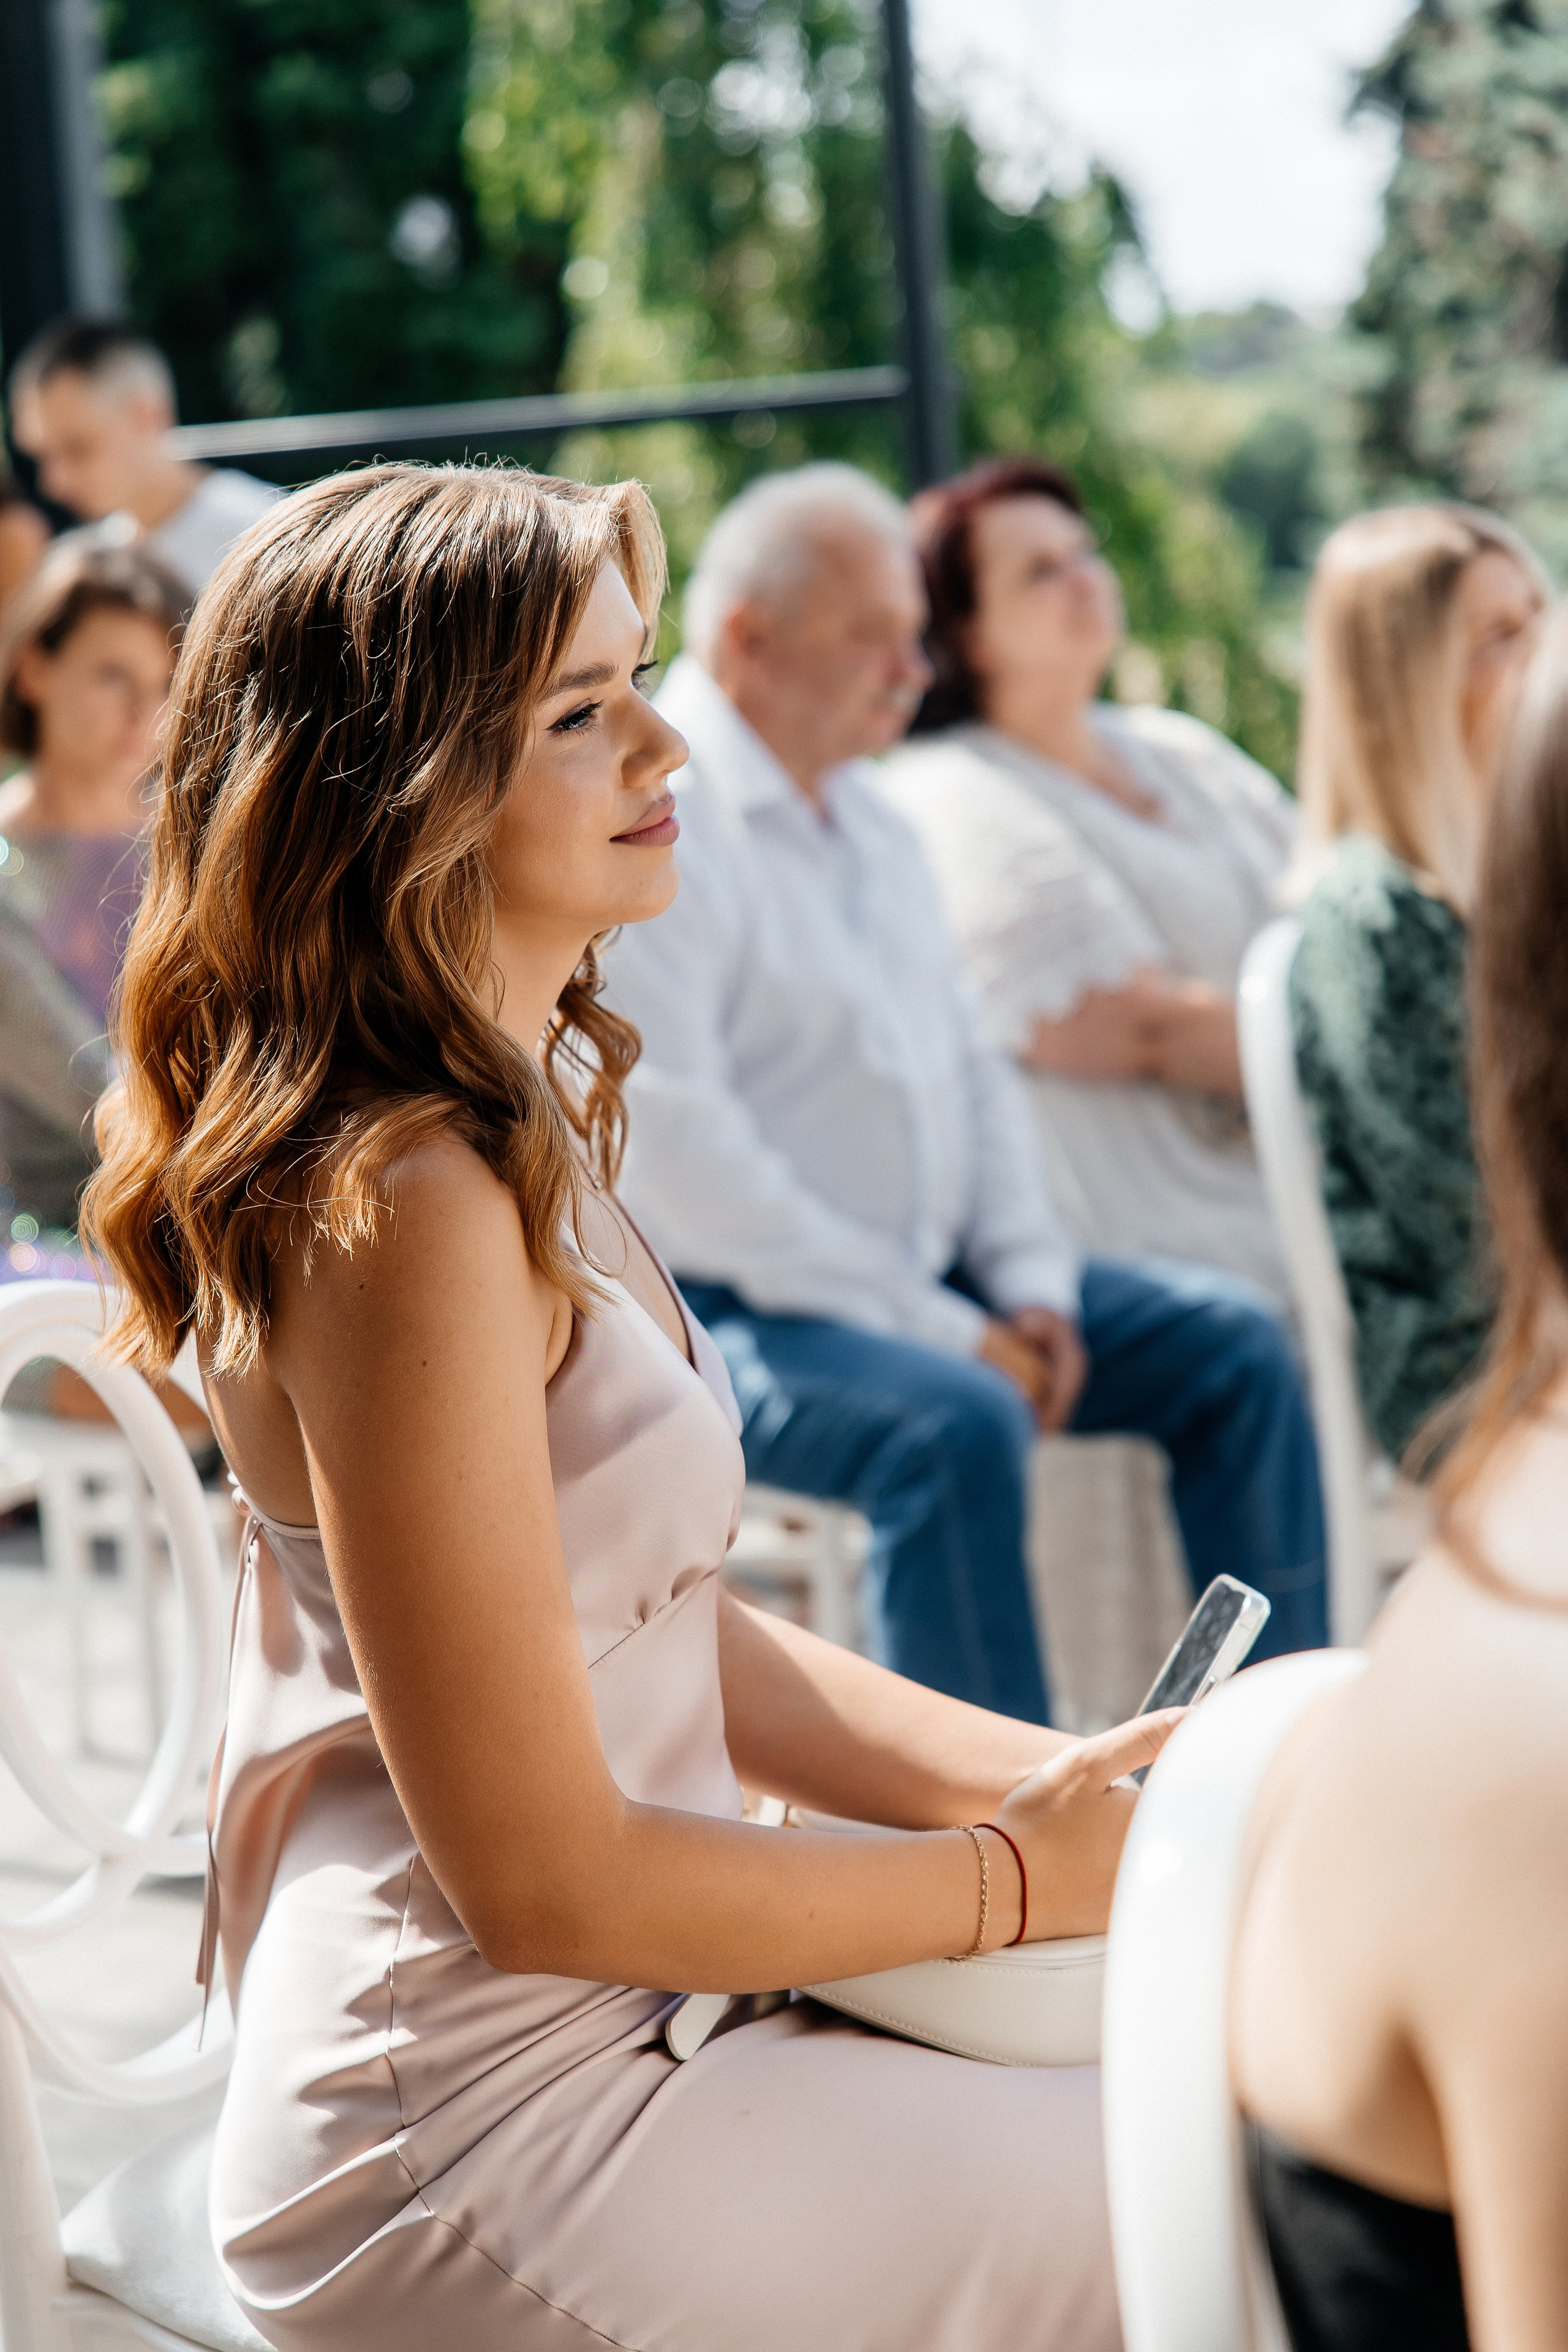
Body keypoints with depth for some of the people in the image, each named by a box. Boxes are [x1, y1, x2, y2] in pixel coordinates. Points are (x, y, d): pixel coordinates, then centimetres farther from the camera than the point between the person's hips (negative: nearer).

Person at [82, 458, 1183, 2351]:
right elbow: (548, 1879, -21)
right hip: (482, 2159, -9)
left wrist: (1034, 1770, 1)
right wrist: (1016, 1877, -10)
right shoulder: (403, 1206, -22)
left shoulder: (526, 1118, 9)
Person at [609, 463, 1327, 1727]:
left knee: (1233, 1344, -1)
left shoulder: (868, 819, 16)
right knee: (958, 1422, -35)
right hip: (730, 1312, -9)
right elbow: (674, 1159, -22)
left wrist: (1032, 1287, 1)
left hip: (930, 1278, 9)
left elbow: (970, 1066, 20)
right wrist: (936, 1328, -20)